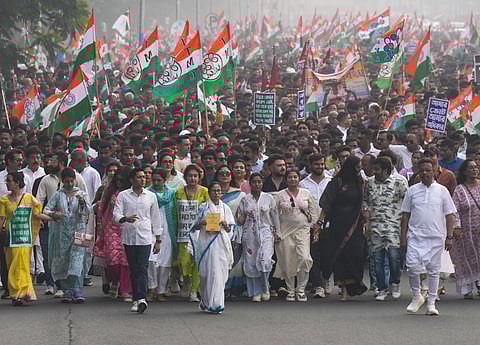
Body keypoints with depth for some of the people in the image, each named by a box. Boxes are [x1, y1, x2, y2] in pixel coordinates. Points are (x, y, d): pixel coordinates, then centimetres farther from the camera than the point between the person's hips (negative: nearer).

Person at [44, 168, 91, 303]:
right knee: (62, 263, 2)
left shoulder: (82, 194, 6)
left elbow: (87, 211, -5)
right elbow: (47, 210, 3)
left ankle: (77, 292, -18)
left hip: (78, 231, -2)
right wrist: (53, 214, -19)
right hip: (62, 233, 2)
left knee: (77, 261, -14)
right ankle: (67, 292, 11)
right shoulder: (57, 195, 8)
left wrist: (82, 203, -25)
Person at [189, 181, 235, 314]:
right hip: (206, 242, -2)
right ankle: (210, 302, -3)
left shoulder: (225, 208, 12)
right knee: (209, 272, -8)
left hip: (221, 242, 2)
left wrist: (225, 225, -9)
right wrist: (201, 223, -11)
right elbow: (195, 227, 9)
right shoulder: (203, 207, 6)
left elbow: (229, 229, 12)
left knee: (220, 272, -1)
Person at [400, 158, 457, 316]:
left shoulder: (442, 191, 6)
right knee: (413, 266, -12)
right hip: (415, 236, 0)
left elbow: (449, 215, 7)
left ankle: (431, 303, 13)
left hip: (436, 237, 0)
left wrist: (449, 237, 0)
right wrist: (403, 236, 5)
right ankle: (416, 297, 9)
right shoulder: (412, 191, 8)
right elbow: (405, 214, 10)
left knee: (434, 270, 4)